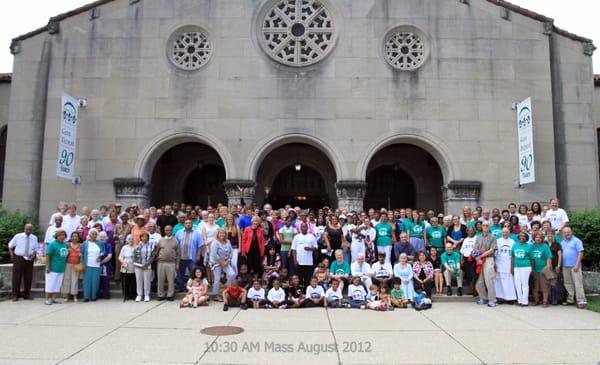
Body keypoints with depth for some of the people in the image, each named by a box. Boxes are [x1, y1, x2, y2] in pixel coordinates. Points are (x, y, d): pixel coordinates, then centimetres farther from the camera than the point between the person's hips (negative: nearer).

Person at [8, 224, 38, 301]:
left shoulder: (34, 238, 2)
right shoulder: (18, 236, -3)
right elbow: (10, 246, 8)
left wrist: (33, 255, -9)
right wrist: (12, 255, -2)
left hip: (29, 259, 2)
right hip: (18, 258, -2)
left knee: (28, 277, 7)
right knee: (17, 277, 0)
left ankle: (27, 294, 20)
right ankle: (15, 295, 12)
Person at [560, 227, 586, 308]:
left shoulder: (576, 241, -2)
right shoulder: (562, 242, 16)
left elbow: (580, 253, -9)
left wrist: (577, 264, -16)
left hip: (574, 266, -6)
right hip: (565, 266, 6)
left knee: (578, 283, -7)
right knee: (568, 284, 11)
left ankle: (581, 301, -5)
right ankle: (570, 299, 20)